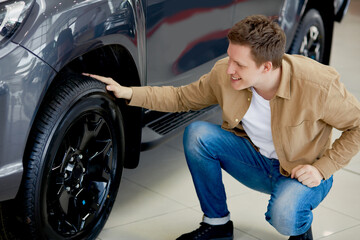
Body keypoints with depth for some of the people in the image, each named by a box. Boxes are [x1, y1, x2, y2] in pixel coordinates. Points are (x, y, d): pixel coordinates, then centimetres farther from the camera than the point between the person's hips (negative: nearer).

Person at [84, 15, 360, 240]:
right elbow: (182, 97, 0)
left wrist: (322, 168, -21)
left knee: (285, 217, -36)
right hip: (255, 158, 4)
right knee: (197, 134, -20)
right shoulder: (224, 74, -17)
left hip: (302, 172, -4)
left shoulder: (318, 85, -29)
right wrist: (129, 93, -11)